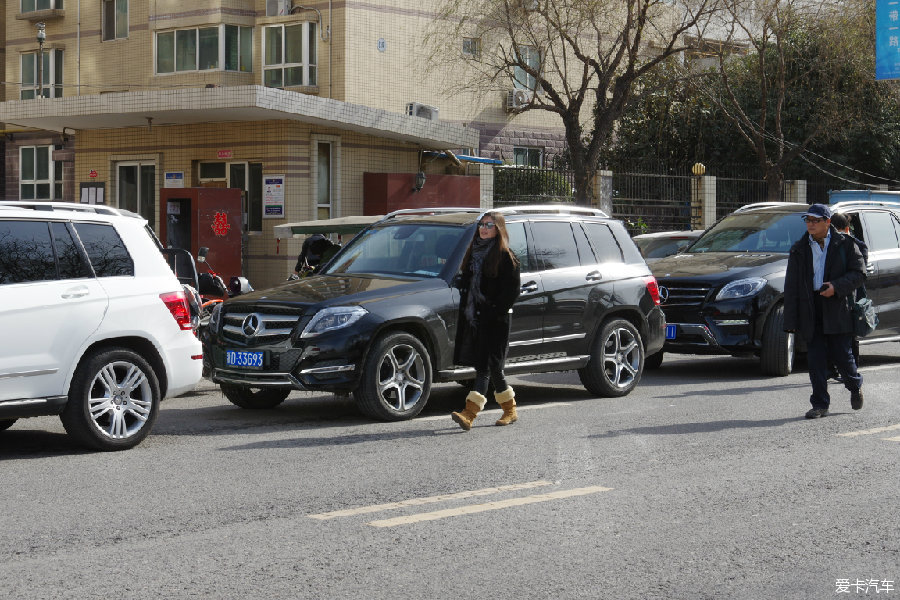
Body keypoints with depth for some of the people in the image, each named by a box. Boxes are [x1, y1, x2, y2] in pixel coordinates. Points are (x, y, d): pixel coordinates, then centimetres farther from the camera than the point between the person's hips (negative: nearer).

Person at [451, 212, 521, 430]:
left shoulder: (505, 256, -6)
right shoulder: (473, 252, 16)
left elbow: (512, 289, -10)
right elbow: (466, 283, 23)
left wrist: (495, 310, -15)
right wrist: (466, 309, 12)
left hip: (494, 320, -7)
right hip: (473, 318, 7)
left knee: (486, 365, -11)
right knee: (491, 366, 10)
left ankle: (470, 413, -20)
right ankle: (510, 411, 22)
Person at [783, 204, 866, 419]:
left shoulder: (845, 244, 4)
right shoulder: (799, 249, 11)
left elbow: (859, 272, 0)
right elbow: (791, 286, 8)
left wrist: (836, 286, -17)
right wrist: (791, 320, 1)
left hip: (838, 309, -3)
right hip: (811, 312, 3)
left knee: (841, 354, -1)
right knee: (815, 359, 0)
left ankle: (855, 386, 29)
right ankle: (820, 405, 6)